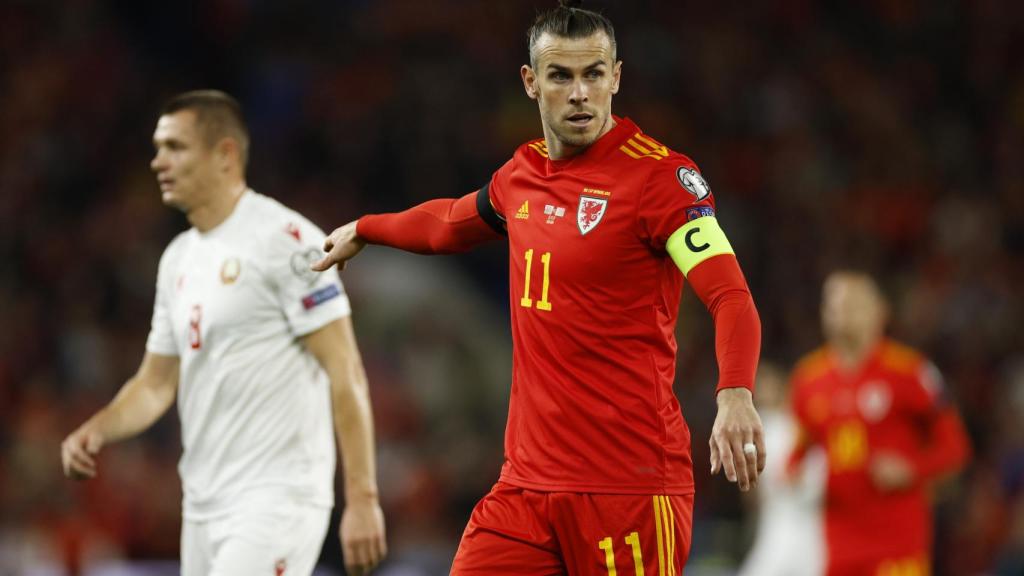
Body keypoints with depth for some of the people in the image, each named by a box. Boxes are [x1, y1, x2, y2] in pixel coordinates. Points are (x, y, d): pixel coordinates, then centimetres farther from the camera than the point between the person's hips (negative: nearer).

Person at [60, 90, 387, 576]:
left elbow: (345, 373, -14)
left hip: (277, 499, -9)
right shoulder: (178, 258, 16)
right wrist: (96, 430, 1)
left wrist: (362, 499, -18)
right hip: (203, 508, 9)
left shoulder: (287, 241, -10)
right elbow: (156, 382, 21)